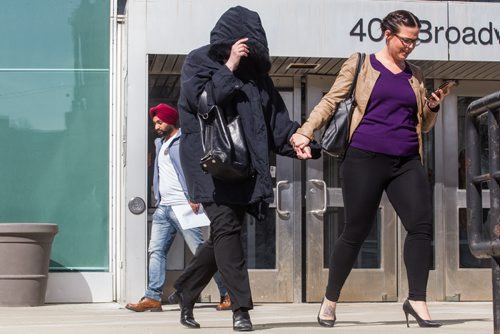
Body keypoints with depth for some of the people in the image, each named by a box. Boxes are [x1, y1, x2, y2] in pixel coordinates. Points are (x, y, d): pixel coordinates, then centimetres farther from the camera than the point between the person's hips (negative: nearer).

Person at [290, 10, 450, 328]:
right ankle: (330, 300, 17)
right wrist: (305, 133, -7)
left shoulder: (415, 76, 17)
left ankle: (417, 301, -8)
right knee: (356, 231, 0)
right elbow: (330, 102, 5)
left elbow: (423, 125, 23)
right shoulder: (361, 65, 6)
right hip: (365, 159, -4)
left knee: (422, 224, -13)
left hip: (407, 163, 4)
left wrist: (434, 107, 2)